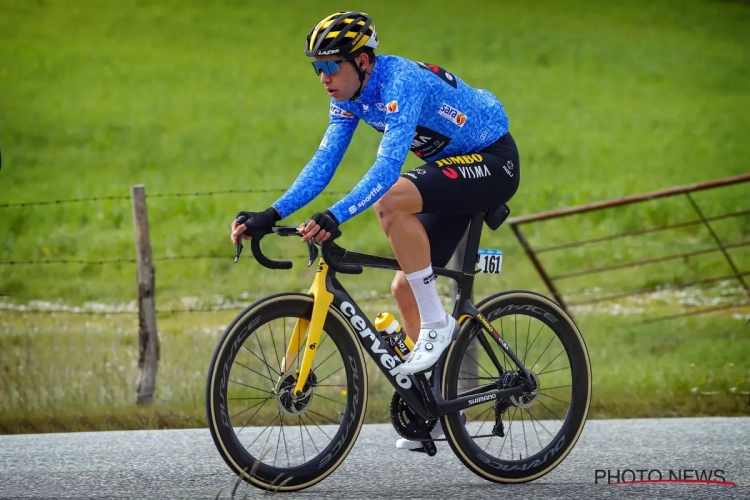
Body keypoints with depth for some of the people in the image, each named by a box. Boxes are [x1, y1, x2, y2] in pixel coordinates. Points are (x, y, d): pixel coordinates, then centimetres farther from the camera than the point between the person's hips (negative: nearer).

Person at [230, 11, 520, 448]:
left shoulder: (401, 82, -29)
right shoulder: (350, 97, -2)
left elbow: (388, 166, -39)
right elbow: (323, 163, -3)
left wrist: (335, 217, -49)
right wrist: (271, 215, -13)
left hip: (492, 162, -9)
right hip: (456, 167, 9)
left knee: (391, 202, -32)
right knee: (405, 289, 4)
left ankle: (436, 324, -21)